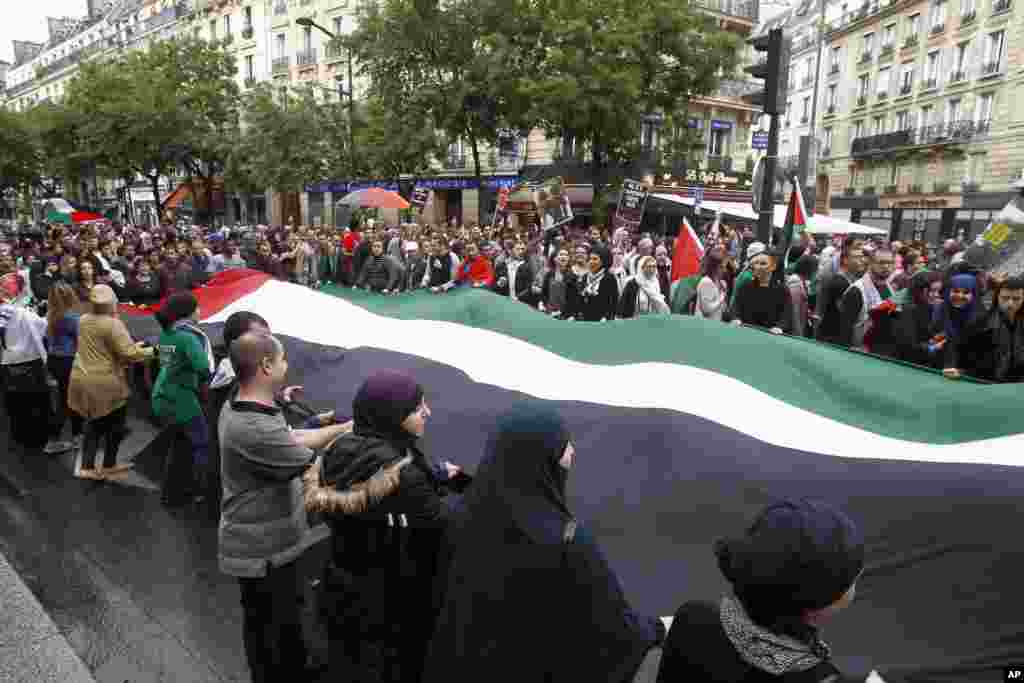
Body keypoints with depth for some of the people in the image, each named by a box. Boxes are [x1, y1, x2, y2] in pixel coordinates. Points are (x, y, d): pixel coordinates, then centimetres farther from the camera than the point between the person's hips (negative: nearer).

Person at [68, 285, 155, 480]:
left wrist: (132, 346, 15)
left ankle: (87, 467, 18)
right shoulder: (112, 324, -18)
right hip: (106, 382, -7)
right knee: (114, 425, 11)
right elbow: (128, 353, -23)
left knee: (94, 424, 19)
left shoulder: (83, 321, 7)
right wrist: (153, 350, -10)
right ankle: (109, 466, 20)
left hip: (83, 380, 7)